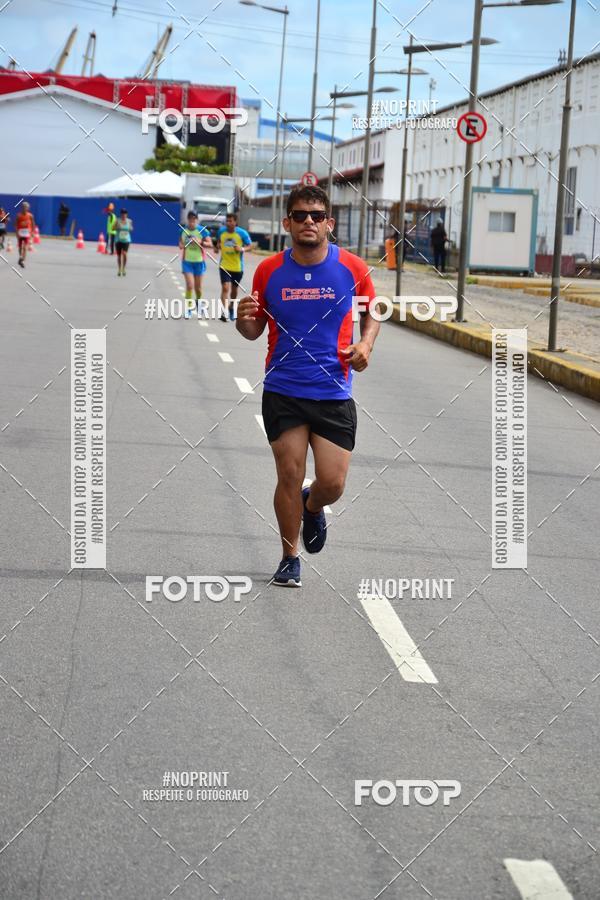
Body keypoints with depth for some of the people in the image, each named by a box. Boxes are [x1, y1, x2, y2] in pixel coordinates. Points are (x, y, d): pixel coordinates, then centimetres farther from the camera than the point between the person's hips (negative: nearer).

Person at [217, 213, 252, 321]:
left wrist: (242, 249, -21)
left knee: (234, 289, 16)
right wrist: (218, 246, -3)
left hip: (237, 267, 0)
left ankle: (231, 308, 40)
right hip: (224, 266, 0)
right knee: (225, 288, -16)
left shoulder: (242, 233, -10)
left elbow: (250, 245, -1)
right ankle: (223, 312, -19)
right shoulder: (221, 231, -2)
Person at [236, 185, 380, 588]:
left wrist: (366, 343, -5)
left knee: (333, 483, -2)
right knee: (290, 475, -1)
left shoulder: (352, 268, -3)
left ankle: (312, 508, 36)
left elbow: (372, 311, 14)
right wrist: (245, 320, -14)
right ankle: (290, 559, 18)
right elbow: (256, 329, 9)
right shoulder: (269, 271, -1)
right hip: (282, 392, 0)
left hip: (334, 393, 0)